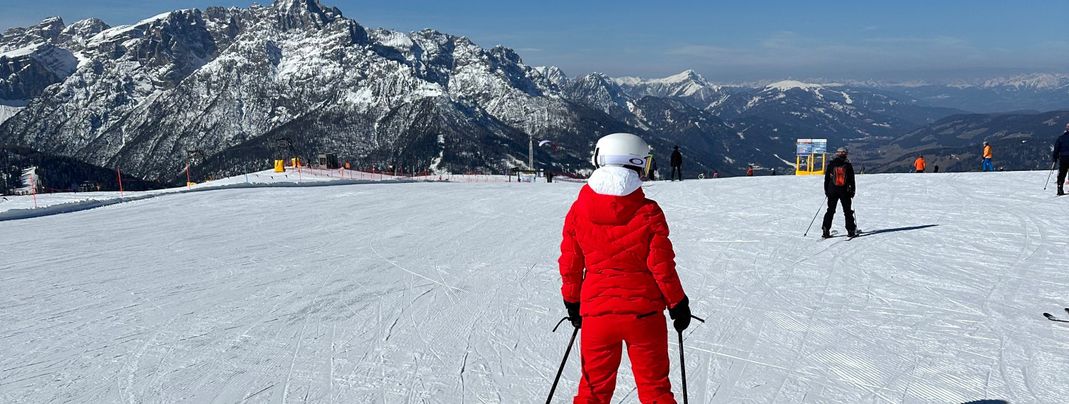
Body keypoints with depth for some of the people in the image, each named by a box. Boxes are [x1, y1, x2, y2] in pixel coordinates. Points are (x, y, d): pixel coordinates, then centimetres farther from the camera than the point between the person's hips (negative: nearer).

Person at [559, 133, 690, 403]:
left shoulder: (578, 211, -3)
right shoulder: (648, 213, -10)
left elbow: (570, 264, 3)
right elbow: (661, 264, -8)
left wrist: (572, 302, 17)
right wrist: (678, 304, 5)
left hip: (597, 312, 2)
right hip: (644, 311, -2)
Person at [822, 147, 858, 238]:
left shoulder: (831, 164, 1)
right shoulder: (848, 165, -2)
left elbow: (826, 178, 5)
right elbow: (851, 180, 1)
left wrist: (826, 190, 12)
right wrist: (852, 190, 10)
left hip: (832, 190, 1)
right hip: (845, 191, -1)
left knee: (830, 210, 6)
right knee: (847, 211, 8)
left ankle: (826, 230, -2)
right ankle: (851, 230, 6)